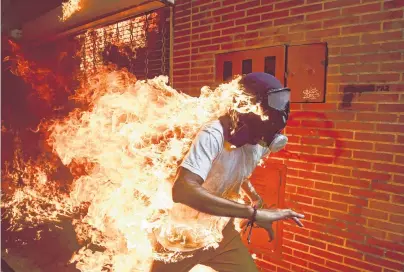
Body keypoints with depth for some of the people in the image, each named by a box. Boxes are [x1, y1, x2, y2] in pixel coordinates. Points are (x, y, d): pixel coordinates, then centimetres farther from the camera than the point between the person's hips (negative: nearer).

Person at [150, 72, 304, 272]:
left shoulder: (260, 143, -10)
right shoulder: (213, 136, -32)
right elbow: (183, 191, -46)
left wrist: (255, 197, 0)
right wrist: (253, 212, -44)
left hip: (221, 232, 5)